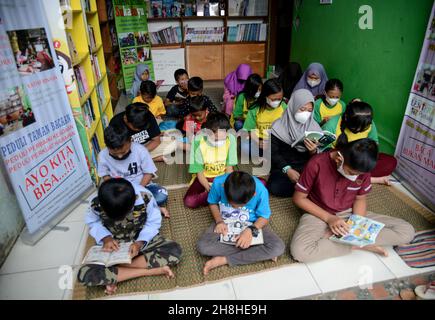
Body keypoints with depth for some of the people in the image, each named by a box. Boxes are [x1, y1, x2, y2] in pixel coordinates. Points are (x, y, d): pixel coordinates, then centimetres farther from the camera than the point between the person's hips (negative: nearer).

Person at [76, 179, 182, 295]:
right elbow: (93, 223, -1)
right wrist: (106, 238, -19)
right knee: (84, 274, -25)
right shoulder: (97, 205, -22)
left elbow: (153, 223, -12)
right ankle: (149, 270, -22)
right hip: (114, 245, 0)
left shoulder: (145, 197, -26)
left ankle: (114, 276, -18)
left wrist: (140, 243, -27)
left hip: (142, 239, 0)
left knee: (175, 250, -28)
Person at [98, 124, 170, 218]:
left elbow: (149, 173, -10)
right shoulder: (103, 155, -10)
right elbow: (105, 175, 4)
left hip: (142, 185, -3)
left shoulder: (140, 150, -17)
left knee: (162, 195, -32)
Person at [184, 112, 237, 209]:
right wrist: (210, 189, -25)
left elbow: (229, 167, -7)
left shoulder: (230, 139, -17)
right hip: (204, 177, -2)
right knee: (189, 201, -28)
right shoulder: (199, 141, -24)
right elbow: (199, 172, -15)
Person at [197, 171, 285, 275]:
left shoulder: (260, 190, -29)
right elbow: (212, 203, -4)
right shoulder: (218, 183, -26)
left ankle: (224, 260, -16)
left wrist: (251, 230, -30)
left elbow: (264, 217, -12)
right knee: (203, 246, -26)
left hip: (253, 225, -1)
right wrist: (219, 221, -20)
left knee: (278, 248, -26)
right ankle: (256, 253, -13)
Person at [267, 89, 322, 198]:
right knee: (275, 187, -32)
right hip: (283, 167, -1)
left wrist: (313, 152, -21)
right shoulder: (279, 126, -5)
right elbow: (273, 153, -6)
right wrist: (287, 169, -20)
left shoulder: (314, 127, 3)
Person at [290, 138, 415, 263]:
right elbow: (299, 198, -13)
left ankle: (334, 236, -16)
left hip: (350, 214, 4)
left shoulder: (362, 169, -12)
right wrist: (328, 218, -21)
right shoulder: (317, 164, -23)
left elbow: (360, 199, 4)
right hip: (320, 215, -4)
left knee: (406, 231, -11)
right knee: (299, 251, -35)